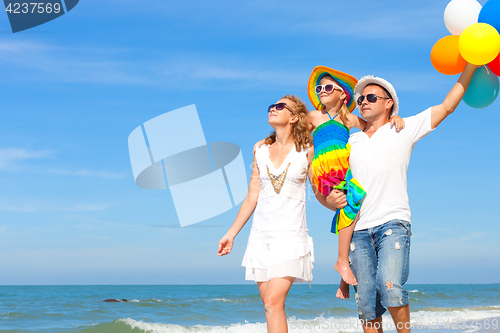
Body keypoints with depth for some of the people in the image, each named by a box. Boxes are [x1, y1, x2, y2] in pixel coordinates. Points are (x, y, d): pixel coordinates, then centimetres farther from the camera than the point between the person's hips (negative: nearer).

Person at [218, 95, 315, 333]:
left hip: (290, 234, -4)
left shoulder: (307, 151, 0)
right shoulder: (261, 152, 12)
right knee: (269, 302, 4)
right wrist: (231, 233, 14)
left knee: (273, 303, -16)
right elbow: (251, 197, 14)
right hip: (261, 233, 5)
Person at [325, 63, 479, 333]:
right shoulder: (350, 141, 20)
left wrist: (471, 64, 9)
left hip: (393, 223, -3)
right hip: (359, 230, 3)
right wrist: (330, 200, -5)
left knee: (390, 288, -25)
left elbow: (447, 106, 11)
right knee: (367, 307, -2)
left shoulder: (404, 129, 11)